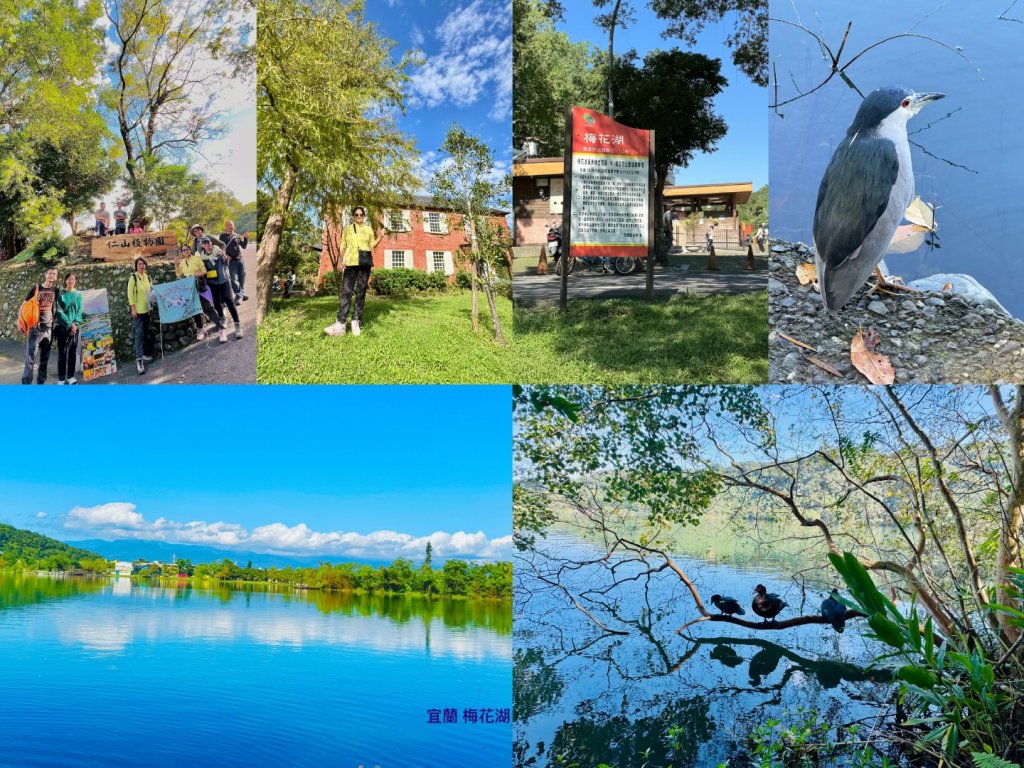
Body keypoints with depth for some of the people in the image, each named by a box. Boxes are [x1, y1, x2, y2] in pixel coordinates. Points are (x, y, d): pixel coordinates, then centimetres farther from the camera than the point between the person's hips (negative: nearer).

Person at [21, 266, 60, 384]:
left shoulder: (56, 290, 6)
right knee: (30, 357, -7)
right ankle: (26, 383, -4)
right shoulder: (36, 288, 0)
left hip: (49, 328, 3)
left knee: (44, 358, 8)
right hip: (35, 327, -3)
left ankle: (41, 382, 17)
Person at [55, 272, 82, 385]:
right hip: (63, 328, -3)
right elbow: (59, 311, -8)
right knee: (62, 353, -2)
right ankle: (61, 379, 2)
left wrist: (75, 323, -11)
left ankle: (71, 377, 15)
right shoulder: (60, 294, -1)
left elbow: (79, 311, 3)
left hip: (75, 328, 3)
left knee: (73, 352, 6)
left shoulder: (78, 294, 7)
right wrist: (69, 325, -15)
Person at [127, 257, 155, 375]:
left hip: (147, 309, 6)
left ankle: (143, 354, 22)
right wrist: (133, 309, -15)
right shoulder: (133, 278, -9)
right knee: (139, 333, -11)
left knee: (146, 333, 11)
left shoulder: (147, 277, 8)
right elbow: (130, 294, -11)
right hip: (138, 310, -6)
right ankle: (139, 359, -14)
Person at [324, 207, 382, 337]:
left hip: (365, 263, 1)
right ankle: (340, 324, -18)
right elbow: (343, 247, 11)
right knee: (346, 291, -10)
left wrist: (380, 238, -2)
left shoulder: (369, 229, 14)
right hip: (351, 263, -1)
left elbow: (372, 246, 14)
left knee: (361, 292, 0)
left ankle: (356, 321, 1)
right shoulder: (347, 229, 13)